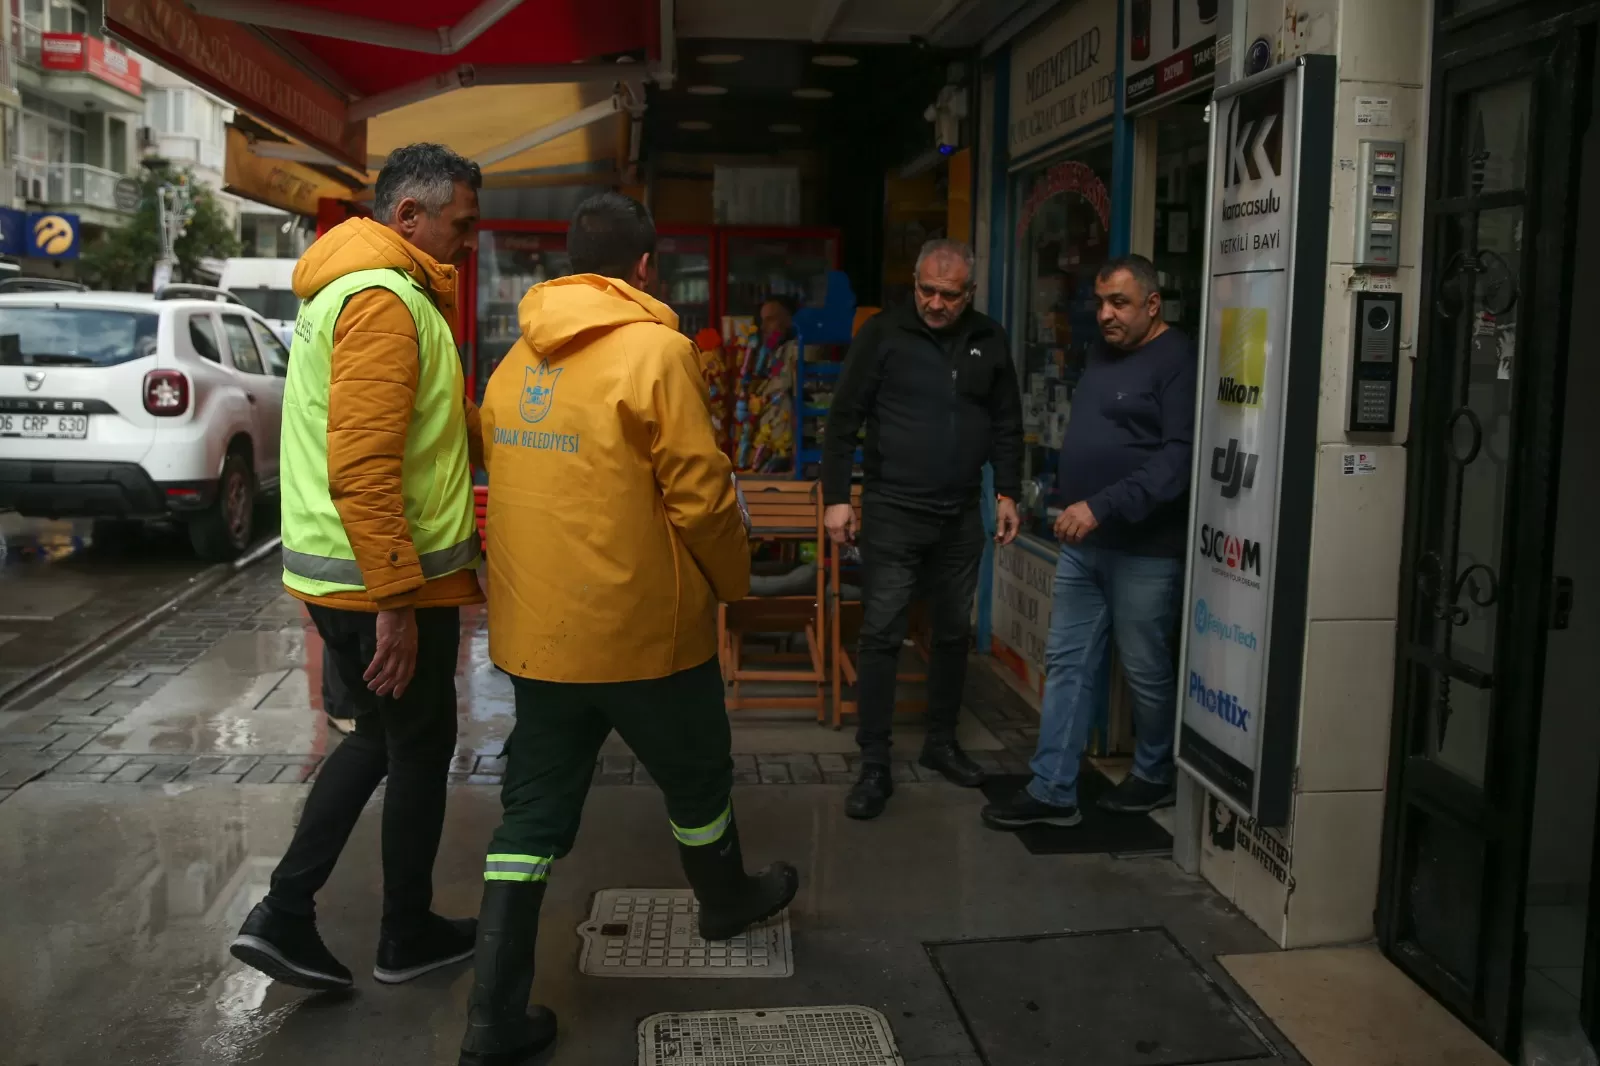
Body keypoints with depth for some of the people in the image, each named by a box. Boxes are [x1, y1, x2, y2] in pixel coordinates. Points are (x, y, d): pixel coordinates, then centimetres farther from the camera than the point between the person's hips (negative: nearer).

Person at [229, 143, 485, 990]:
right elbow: (362, 469, -26)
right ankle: (408, 938, 26)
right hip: (384, 579, -10)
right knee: (420, 748, 8)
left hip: (343, 573, 10)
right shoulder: (384, 301, -18)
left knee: (380, 737, 22)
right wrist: (397, 601, -24)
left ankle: (283, 916, 23)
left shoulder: (352, 289, 16)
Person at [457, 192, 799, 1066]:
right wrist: (733, 576, 3)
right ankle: (726, 901, 44)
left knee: (533, 811, 10)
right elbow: (699, 494, -14)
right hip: (640, 625, -5)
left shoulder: (517, 360, 8)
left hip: (536, 628, 6)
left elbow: (516, 482, 13)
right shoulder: (655, 350, -13)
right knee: (696, 776, 20)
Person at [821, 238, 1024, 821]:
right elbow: (843, 420, -5)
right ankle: (875, 767, 4)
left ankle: (942, 743, 30)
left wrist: (1007, 493, 7)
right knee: (881, 637, -4)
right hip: (892, 512, -4)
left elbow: (1007, 424, 13)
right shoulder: (883, 333, -6)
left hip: (961, 516, 4)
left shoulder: (989, 340, 5)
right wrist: (836, 498, -10)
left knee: (953, 632, 13)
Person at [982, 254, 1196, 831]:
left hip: (1145, 549, -8)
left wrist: (1102, 508, -29)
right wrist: (1074, 509, 15)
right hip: (1082, 543, 8)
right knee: (1067, 663, 7)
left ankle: (1155, 777, 28)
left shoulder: (1178, 361, -12)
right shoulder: (1101, 353, 14)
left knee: (1146, 670, 7)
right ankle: (1052, 791, 12)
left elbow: (1179, 457, -23)